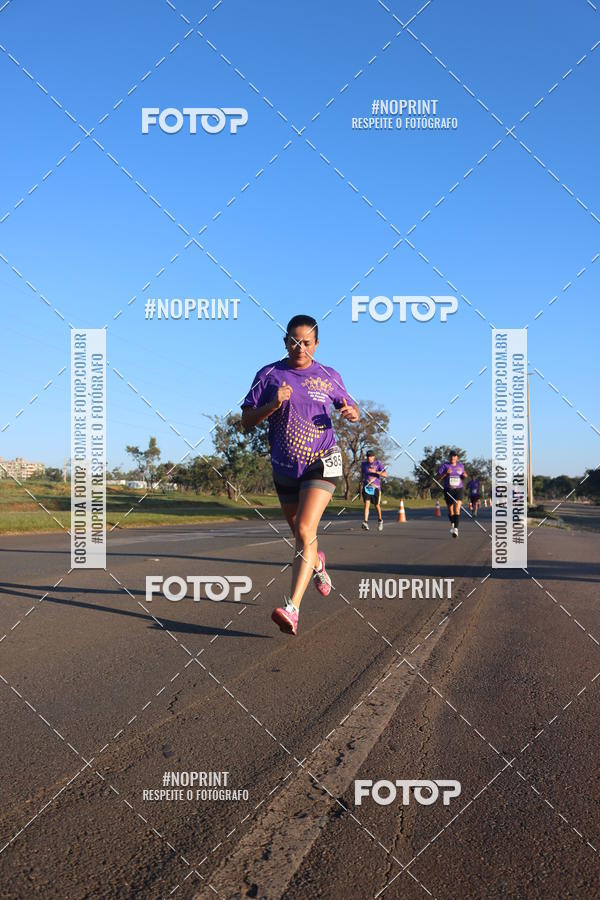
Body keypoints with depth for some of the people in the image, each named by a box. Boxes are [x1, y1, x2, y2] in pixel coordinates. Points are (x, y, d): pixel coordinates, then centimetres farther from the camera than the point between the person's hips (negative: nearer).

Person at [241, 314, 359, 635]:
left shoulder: (329, 377, 3)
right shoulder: (269, 375, 0)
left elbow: (351, 408, 16)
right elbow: (247, 420, -2)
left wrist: (352, 413, -8)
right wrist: (273, 404, -19)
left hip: (321, 463, -2)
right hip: (284, 468, 3)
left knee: (305, 530, -20)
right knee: (299, 533, 18)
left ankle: (291, 608, -24)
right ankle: (317, 564, 53)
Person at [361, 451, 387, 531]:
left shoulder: (378, 463, -2)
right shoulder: (363, 464, 9)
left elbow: (385, 475, -10)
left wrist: (375, 471, -22)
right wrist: (362, 480, 11)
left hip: (376, 487, -1)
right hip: (366, 487, 1)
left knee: (377, 506, 5)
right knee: (367, 503, -16)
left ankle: (380, 520, 31)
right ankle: (365, 523, -24)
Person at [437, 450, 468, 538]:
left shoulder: (461, 466, 9)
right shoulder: (444, 465, -1)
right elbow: (438, 477, -6)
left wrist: (464, 476, -1)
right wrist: (446, 473, -21)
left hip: (458, 490, 0)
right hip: (448, 490, 0)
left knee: (457, 509, -17)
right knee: (450, 510, 10)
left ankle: (456, 529, -21)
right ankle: (452, 523, 39)